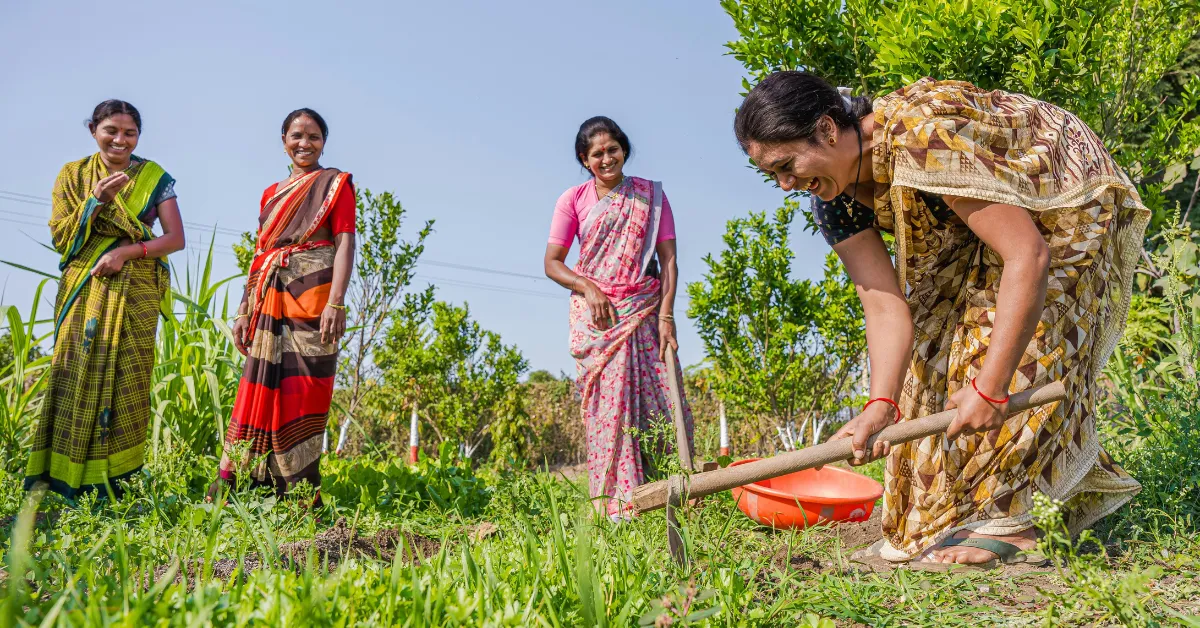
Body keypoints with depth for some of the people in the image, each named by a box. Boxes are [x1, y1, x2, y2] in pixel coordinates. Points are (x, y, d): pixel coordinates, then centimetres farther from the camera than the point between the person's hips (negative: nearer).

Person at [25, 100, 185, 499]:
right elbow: (59, 237, 2)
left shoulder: (154, 177, 6)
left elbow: (176, 238, -1)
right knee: (77, 374, -6)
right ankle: (63, 477, -5)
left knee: (126, 376, -5)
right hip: (84, 288, 1)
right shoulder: (73, 175, 10)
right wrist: (96, 200, -11)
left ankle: (113, 476, -2)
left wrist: (126, 251, -13)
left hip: (134, 290, -1)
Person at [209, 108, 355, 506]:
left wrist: (336, 303, -19)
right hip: (271, 302, 5)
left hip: (311, 296, -5)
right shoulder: (272, 193, 21)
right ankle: (235, 485, 9)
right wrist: (244, 310, 13)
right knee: (261, 388, 5)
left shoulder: (336, 183, 5)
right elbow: (260, 254, 21)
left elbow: (344, 245, -6)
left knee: (303, 390, -7)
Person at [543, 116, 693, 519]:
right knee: (609, 402, -7)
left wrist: (666, 316, -8)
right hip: (596, 315, -1)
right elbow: (552, 263, 5)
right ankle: (617, 502, -3)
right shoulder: (574, 200, 5)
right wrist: (587, 287, -13)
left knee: (662, 401, -5)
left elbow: (668, 259, 2)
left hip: (645, 311, 1)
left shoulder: (650, 195, 7)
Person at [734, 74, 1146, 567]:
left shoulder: (924, 137, -41)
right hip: (976, 237, 8)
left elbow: (1029, 254, -42)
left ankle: (1005, 515, -14)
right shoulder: (831, 195, -16)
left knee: (1024, 349, -23)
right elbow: (883, 301, -21)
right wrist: (881, 405, -34)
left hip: (1071, 209, -8)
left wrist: (990, 386, -44)